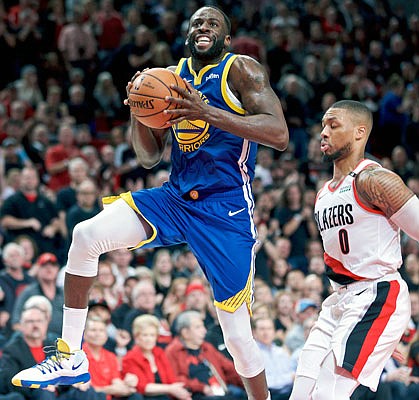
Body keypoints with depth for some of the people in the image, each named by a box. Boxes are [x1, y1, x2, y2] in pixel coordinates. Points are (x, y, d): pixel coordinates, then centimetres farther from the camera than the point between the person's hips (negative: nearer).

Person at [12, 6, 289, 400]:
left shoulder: (241, 70, -6)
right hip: (175, 198, 5)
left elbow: (279, 135, -21)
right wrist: (138, 113, -6)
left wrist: (209, 113, -29)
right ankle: (70, 359, -8)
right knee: (86, 235, -15)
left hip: (225, 211, -5)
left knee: (236, 332, -5)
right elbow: (148, 157, 15)